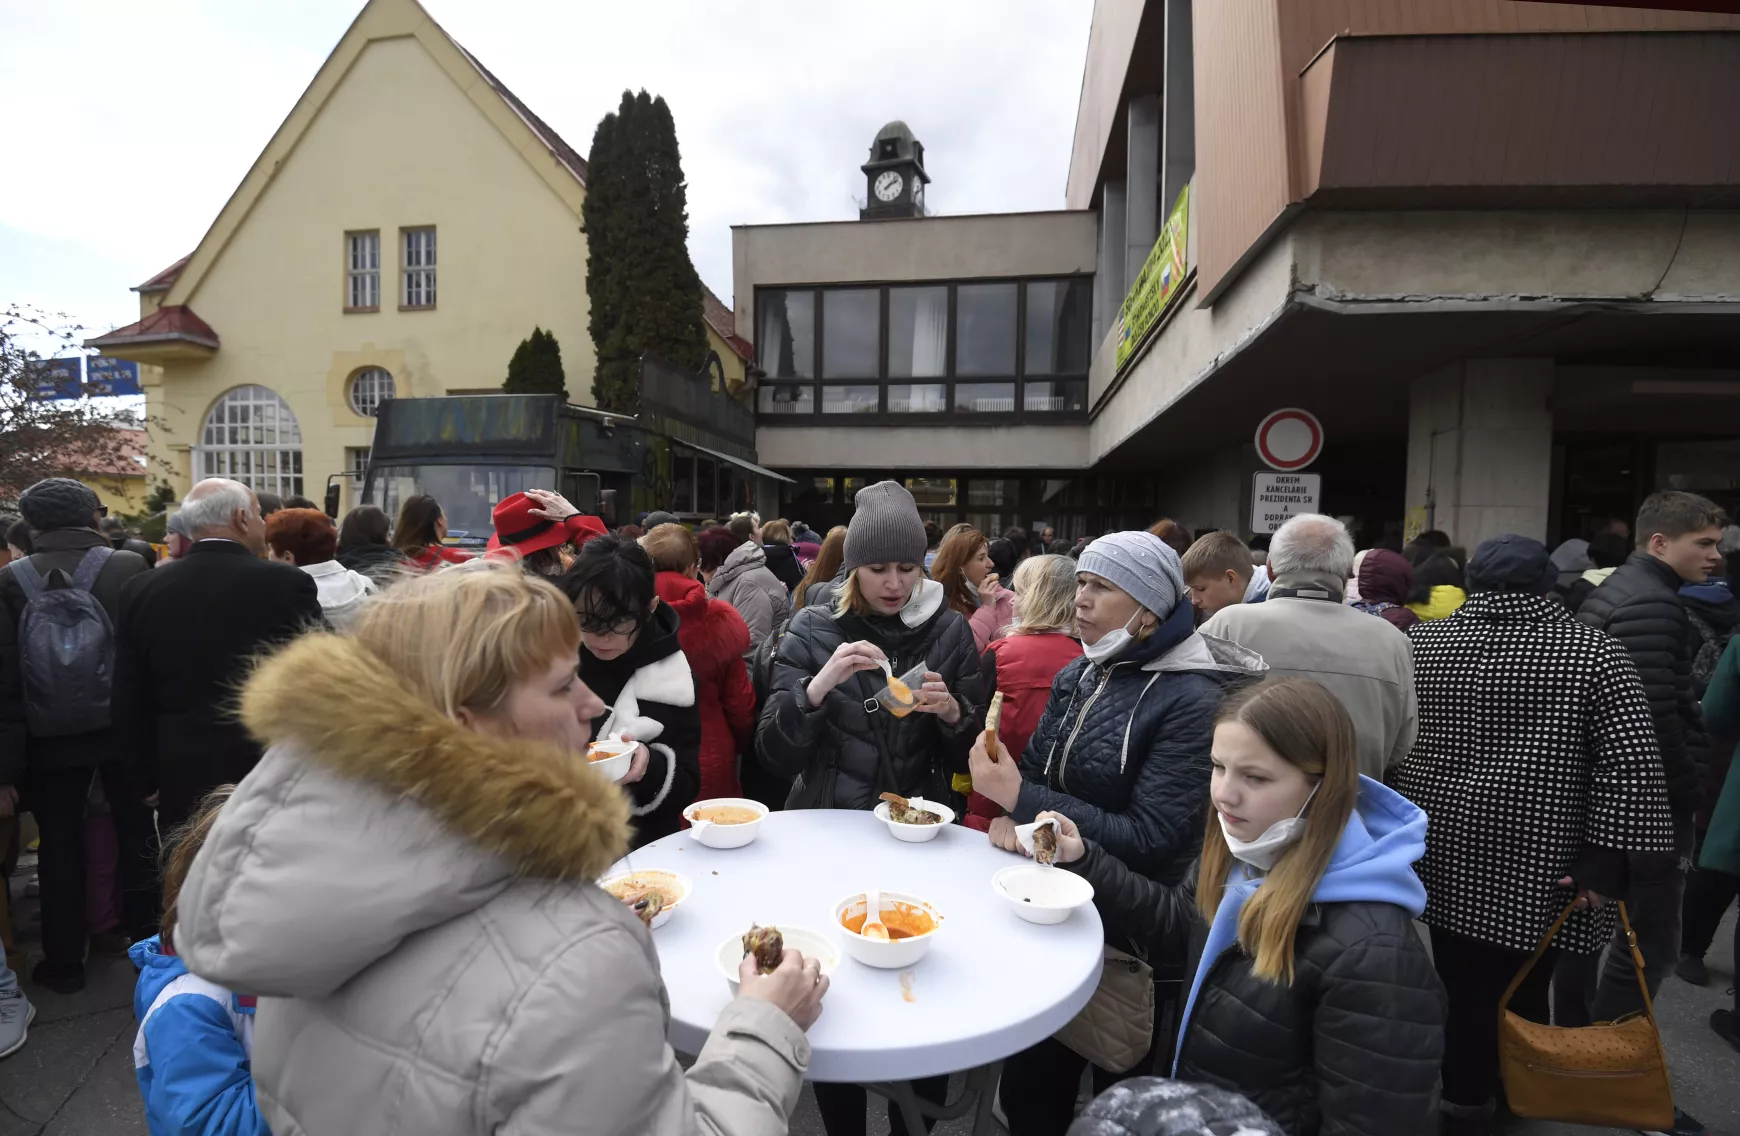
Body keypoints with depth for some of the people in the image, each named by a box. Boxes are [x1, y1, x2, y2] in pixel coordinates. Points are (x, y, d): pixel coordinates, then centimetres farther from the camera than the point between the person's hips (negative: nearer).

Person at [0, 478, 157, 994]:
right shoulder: (129, 567, -12)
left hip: (51, 741, 1)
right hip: (125, 732, -1)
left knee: (60, 846, 15)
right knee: (136, 837, 15)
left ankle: (64, 961, 26)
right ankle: (148, 946, 28)